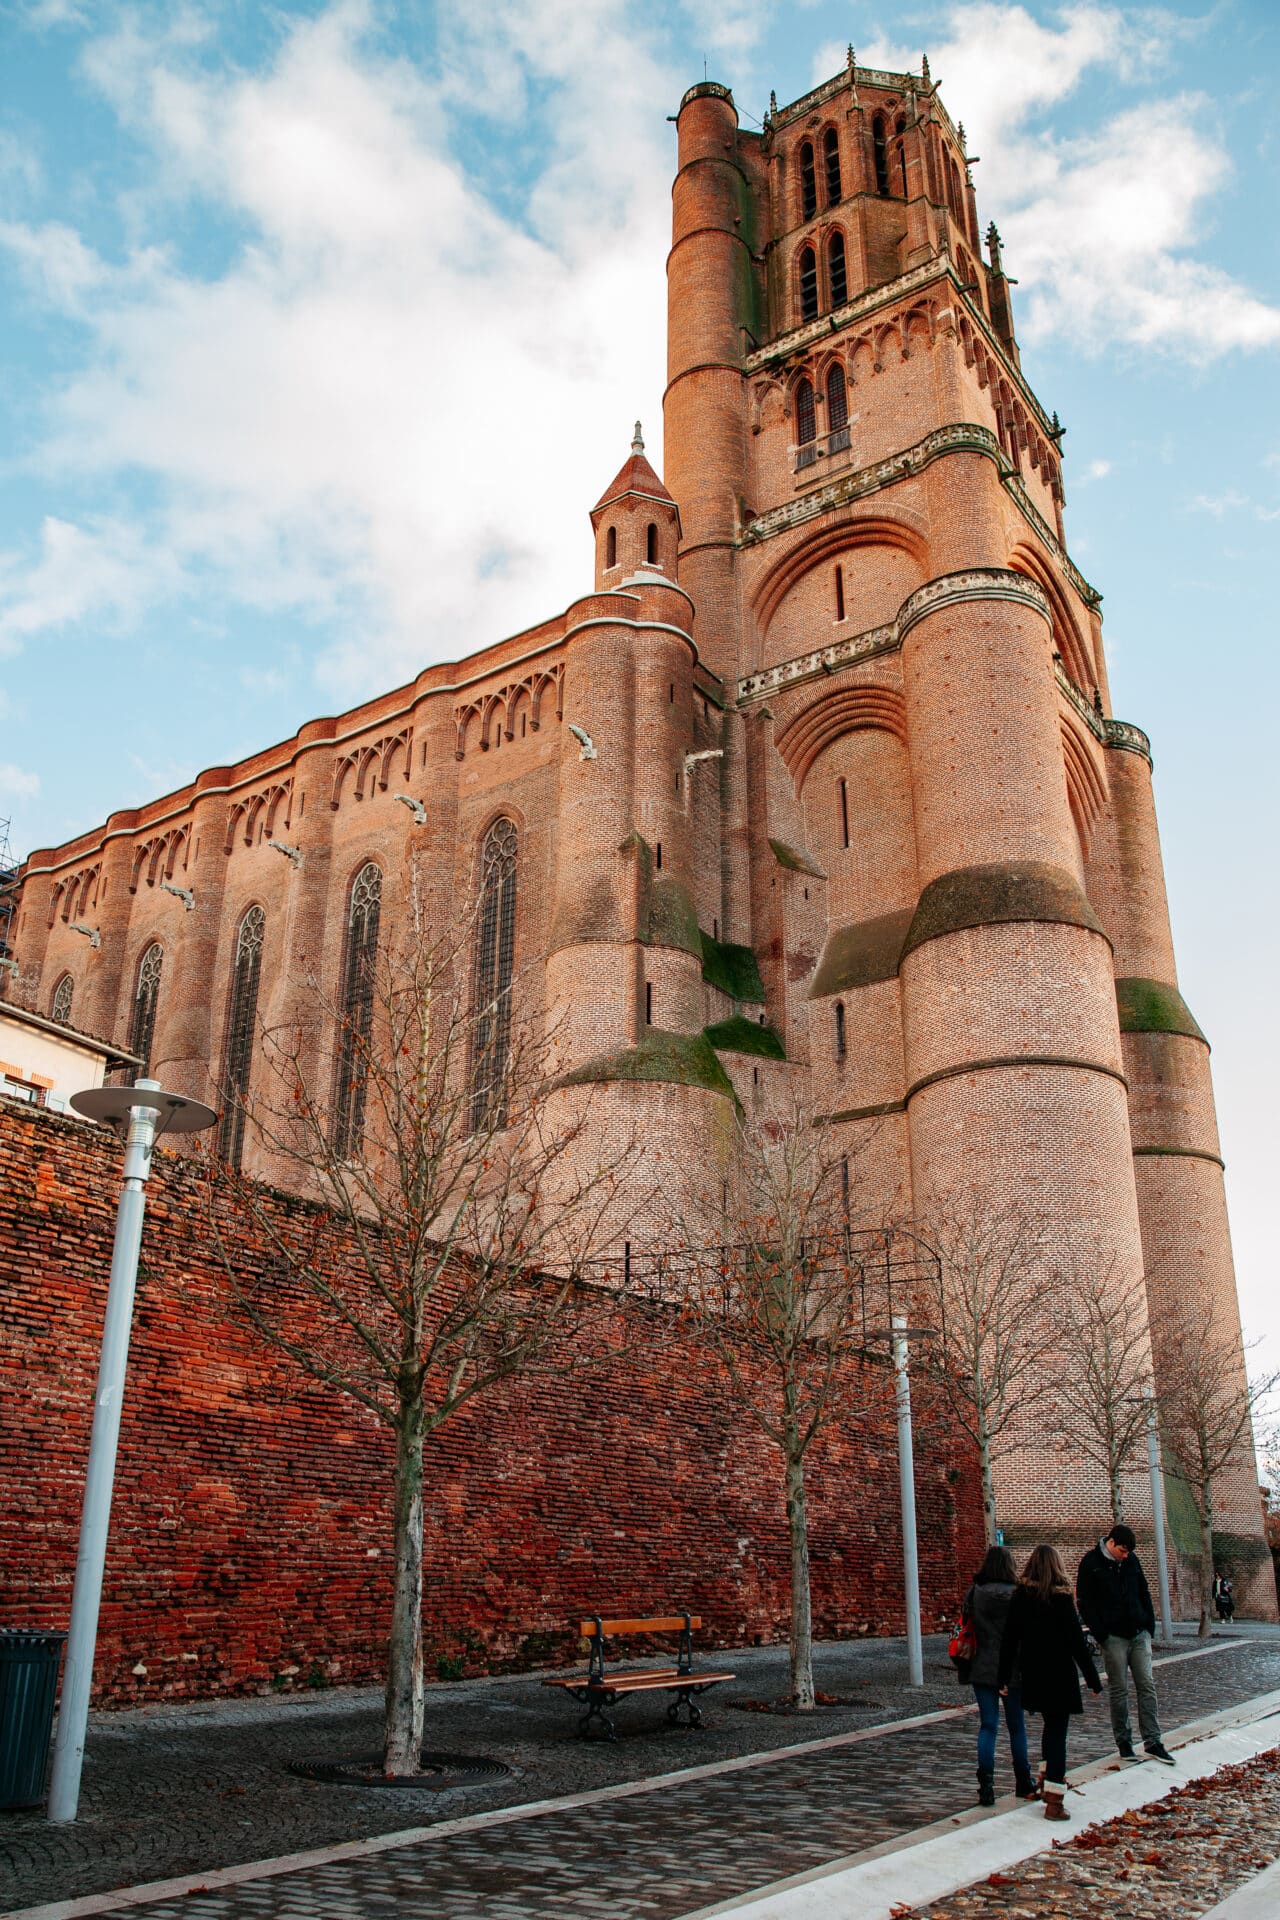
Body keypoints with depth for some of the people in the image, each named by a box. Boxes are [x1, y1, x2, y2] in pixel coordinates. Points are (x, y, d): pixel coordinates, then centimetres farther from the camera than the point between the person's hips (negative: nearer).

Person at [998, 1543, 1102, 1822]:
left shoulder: (1019, 1597, -2)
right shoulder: (1061, 1598, -14)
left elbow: (1009, 1639, 1)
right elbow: (1077, 1641, -12)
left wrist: (1004, 1678, 8)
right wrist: (1093, 1680, -5)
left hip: (1032, 1674, 4)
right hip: (1059, 1674, -4)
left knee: (1050, 1725, 25)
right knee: (1057, 1731, 2)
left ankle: (1047, 1780, 37)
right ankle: (1054, 1801, -1)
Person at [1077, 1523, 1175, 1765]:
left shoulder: (1132, 1561, 9)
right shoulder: (1091, 1563, -7)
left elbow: (1144, 1594, 17)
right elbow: (1085, 1603, -8)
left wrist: (1150, 1625, 8)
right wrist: (1101, 1634, -13)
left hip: (1140, 1635, 5)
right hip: (1114, 1637, -5)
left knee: (1147, 1686, 3)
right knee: (1119, 1690, 1)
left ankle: (1152, 1741, 9)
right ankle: (1123, 1742, 11)